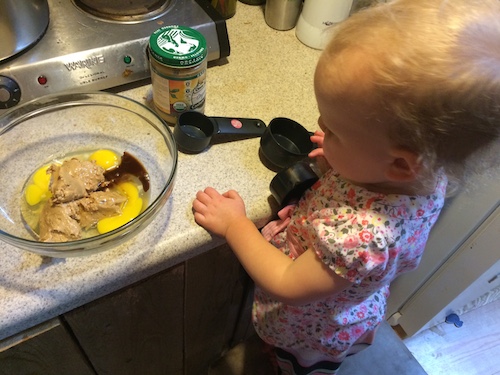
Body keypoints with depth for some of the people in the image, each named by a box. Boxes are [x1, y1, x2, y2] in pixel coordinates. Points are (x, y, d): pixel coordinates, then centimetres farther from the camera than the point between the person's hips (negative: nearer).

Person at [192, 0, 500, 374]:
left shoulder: (363, 236, -48)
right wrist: (341, 157, -16)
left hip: (312, 335, -5)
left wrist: (235, 224, -21)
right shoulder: (426, 172, -26)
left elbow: (287, 286, -31)